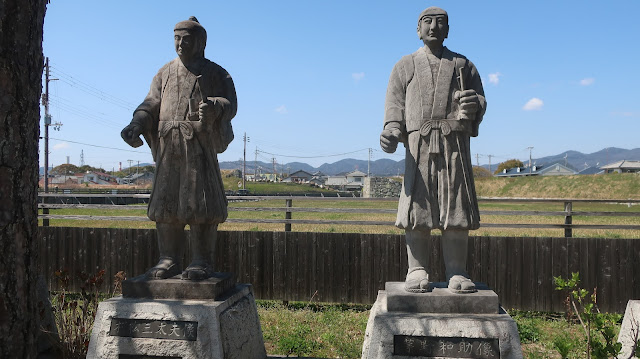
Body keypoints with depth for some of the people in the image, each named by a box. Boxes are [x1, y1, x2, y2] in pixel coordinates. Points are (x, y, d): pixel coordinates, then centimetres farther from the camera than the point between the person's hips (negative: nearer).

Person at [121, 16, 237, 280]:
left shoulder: (215, 74, 10)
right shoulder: (165, 74, 22)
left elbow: (230, 103, -2)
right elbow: (150, 104, 14)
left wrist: (213, 106, -25)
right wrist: (136, 125, -6)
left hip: (200, 144, -4)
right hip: (169, 146, 4)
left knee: (199, 203, -7)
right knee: (166, 202, 2)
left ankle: (202, 261, -2)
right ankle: (169, 260, 9)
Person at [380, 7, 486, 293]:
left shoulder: (463, 65, 23)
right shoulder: (405, 66, 20)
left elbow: (480, 100, 15)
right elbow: (395, 104, 9)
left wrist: (473, 105, -11)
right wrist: (392, 132, -11)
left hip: (455, 144, 1)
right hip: (419, 144, -1)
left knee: (456, 209, -3)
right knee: (417, 208, -6)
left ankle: (457, 273, 2)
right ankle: (417, 271, 0)